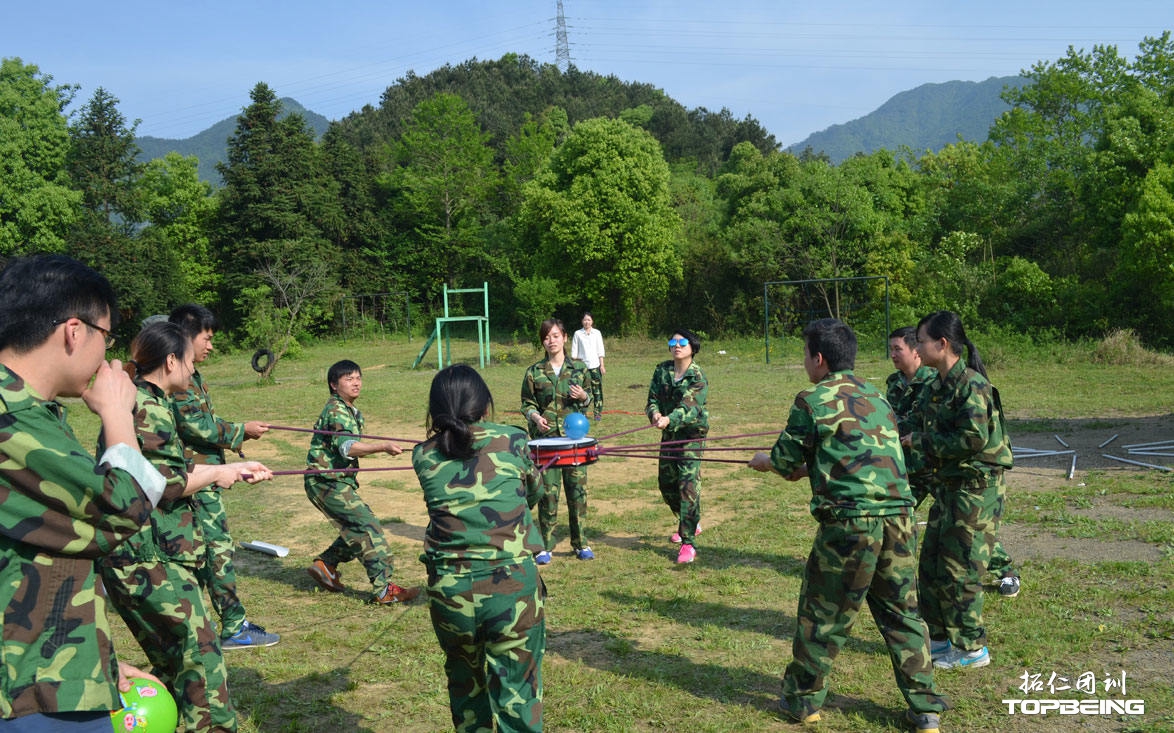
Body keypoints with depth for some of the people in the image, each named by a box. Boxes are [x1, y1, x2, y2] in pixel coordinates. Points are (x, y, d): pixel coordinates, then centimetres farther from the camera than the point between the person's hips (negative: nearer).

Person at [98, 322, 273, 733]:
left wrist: (237, 468, 23)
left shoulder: (141, 403, 15)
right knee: (200, 658, -5)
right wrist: (215, 474, -5)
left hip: (133, 558, 10)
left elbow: (169, 471, 22)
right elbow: (163, 487, -19)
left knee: (174, 661, 17)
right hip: (151, 561, -10)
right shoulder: (149, 408, -15)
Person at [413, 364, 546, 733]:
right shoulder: (511, 440, -1)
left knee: (465, 686, 23)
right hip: (512, 586, -2)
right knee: (518, 696, 8)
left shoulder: (423, 456, 3)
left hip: (449, 591, 3)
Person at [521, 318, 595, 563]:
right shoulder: (534, 372, 2)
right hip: (545, 437, -1)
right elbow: (527, 403, 7)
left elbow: (590, 398, 14)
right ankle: (545, 547, 10)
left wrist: (583, 397, -8)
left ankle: (580, 544, 17)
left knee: (578, 490, 4)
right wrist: (535, 417, -12)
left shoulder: (579, 367, 5)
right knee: (548, 492, -2)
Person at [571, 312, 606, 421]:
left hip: (595, 365, 0)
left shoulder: (597, 333, 6)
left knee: (597, 390, -2)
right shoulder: (578, 334, 4)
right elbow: (574, 351, 6)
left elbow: (600, 350, 7)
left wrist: (602, 365, 2)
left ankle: (598, 413, 3)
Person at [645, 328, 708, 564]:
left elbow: (689, 406, -26)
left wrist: (669, 419, -44)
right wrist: (654, 414, -25)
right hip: (668, 434, 6)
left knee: (688, 485, -15)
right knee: (666, 483, 14)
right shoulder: (661, 371, 4)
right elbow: (653, 398, -1)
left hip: (692, 433, -6)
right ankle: (689, 524, 38)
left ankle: (688, 543, -14)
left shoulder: (698, 377, -12)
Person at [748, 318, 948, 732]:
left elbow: (786, 463, 4)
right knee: (903, 612, 15)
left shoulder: (812, 401, -3)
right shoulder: (878, 398, 17)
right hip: (899, 517, 6)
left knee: (822, 612, 9)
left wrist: (764, 461, 27)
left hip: (849, 521, -5)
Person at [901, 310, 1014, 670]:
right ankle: (941, 637, 28)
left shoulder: (971, 384, -19)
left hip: (977, 490, -9)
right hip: (948, 487, 9)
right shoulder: (937, 386, 9)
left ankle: (972, 648, 13)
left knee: (959, 571, -2)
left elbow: (974, 438, -27)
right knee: (931, 566, 14)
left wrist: (922, 441, -18)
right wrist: (916, 444, 0)